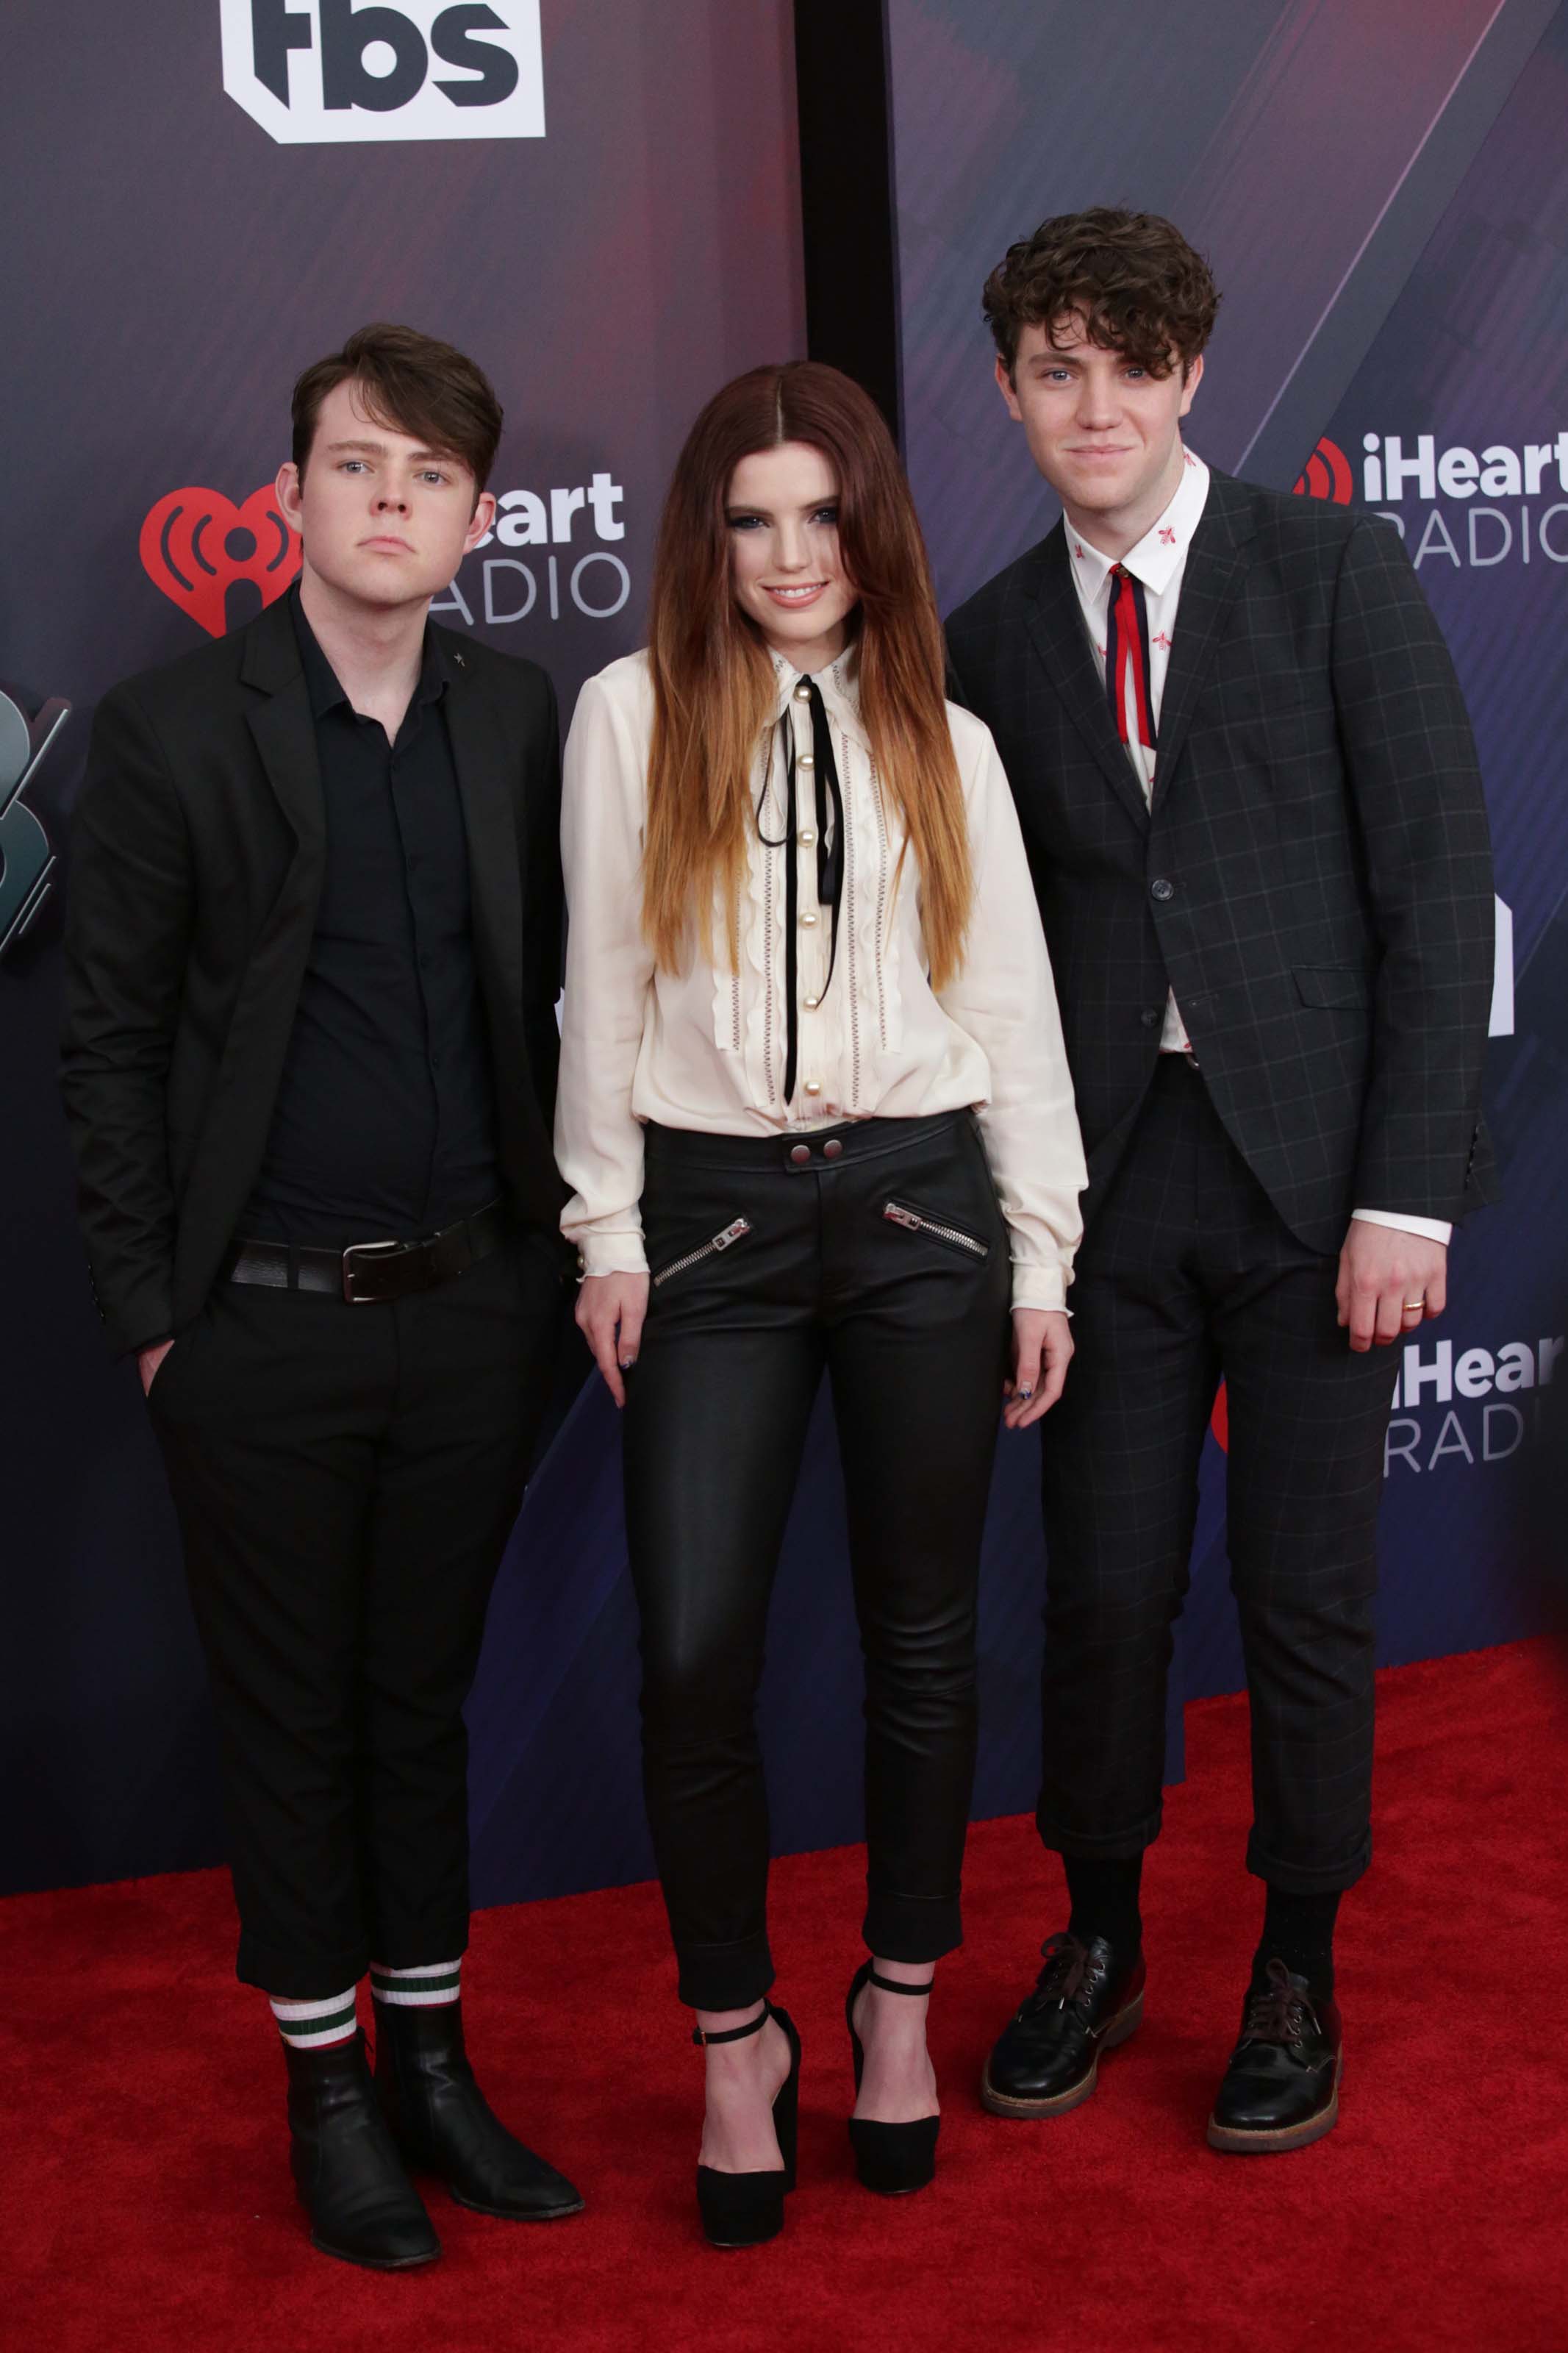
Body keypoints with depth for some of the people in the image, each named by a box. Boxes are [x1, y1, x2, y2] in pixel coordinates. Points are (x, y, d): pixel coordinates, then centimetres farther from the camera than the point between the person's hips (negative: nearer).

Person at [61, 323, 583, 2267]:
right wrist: (146, 1307, -6)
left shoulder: (521, 724, 4)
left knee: (423, 1693, 15)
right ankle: (327, 2087, 24)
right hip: (260, 1323, -3)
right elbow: (110, 1044, -4)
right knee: (291, 1716, 9)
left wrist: (557, 1249, 5)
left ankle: (433, 2061, 29)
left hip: (471, 1308, 3)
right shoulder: (169, 732, -6)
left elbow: (548, 1000, 10)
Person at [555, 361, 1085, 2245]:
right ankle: (736, 2038, 15)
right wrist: (609, 1233, -1)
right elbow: (601, 983, 3)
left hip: (922, 1206, 2)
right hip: (712, 1216, -1)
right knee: (693, 1658, -5)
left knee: (922, 1634, 9)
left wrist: (1042, 1255, 5)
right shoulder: (633, 714, 3)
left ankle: (898, 2007, 28)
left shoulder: (947, 744, 8)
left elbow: (1013, 1006, 9)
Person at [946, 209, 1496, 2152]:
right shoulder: (994, 641, 8)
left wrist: (1409, 1189, -11)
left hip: (1314, 1161, -2)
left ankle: (1297, 1975, 25)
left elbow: (1436, 879, -5)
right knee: (1103, 1586, 8)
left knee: (1306, 1594, 6)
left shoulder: (1332, 569, -2)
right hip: (1107, 1170, 3)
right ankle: (1096, 1945, 30)